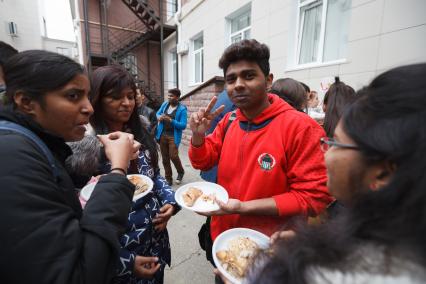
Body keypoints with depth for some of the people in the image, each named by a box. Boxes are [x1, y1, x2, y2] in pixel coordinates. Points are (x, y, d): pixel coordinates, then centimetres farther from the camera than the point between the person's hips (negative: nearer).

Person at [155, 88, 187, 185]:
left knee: (173, 156, -11)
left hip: (174, 136, -5)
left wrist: (171, 120, -25)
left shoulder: (182, 109, -10)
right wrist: (159, 117, -5)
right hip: (162, 135, 6)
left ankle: (181, 172, 20)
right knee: (165, 158, 10)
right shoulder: (165, 104, 7)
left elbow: (183, 125, -15)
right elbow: (158, 113, 20)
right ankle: (168, 178, 25)